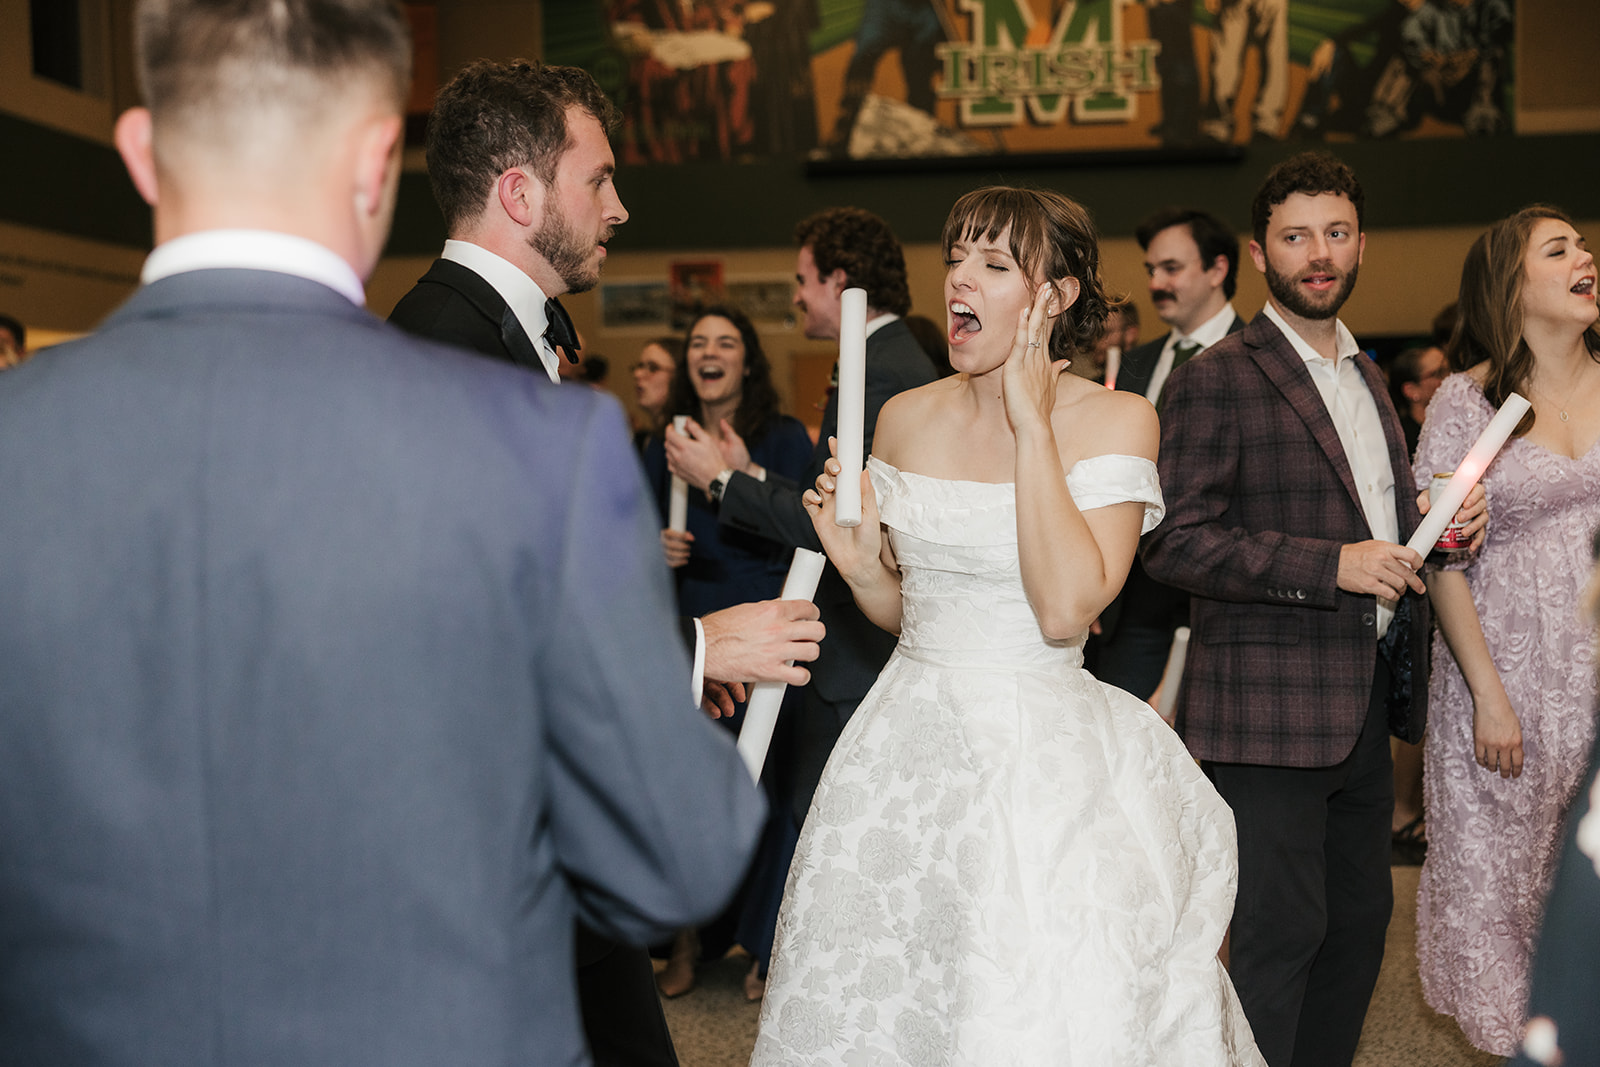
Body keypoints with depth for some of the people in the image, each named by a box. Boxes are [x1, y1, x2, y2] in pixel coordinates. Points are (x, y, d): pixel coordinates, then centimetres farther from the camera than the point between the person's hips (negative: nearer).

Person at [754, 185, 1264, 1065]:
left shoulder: (1113, 421, -8)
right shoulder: (905, 418, 4)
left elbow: (1065, 610, -22)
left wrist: (1033, 425, -18)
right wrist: (860, 566, -8)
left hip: (1045, 760, -4)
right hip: (908, 752, 4)